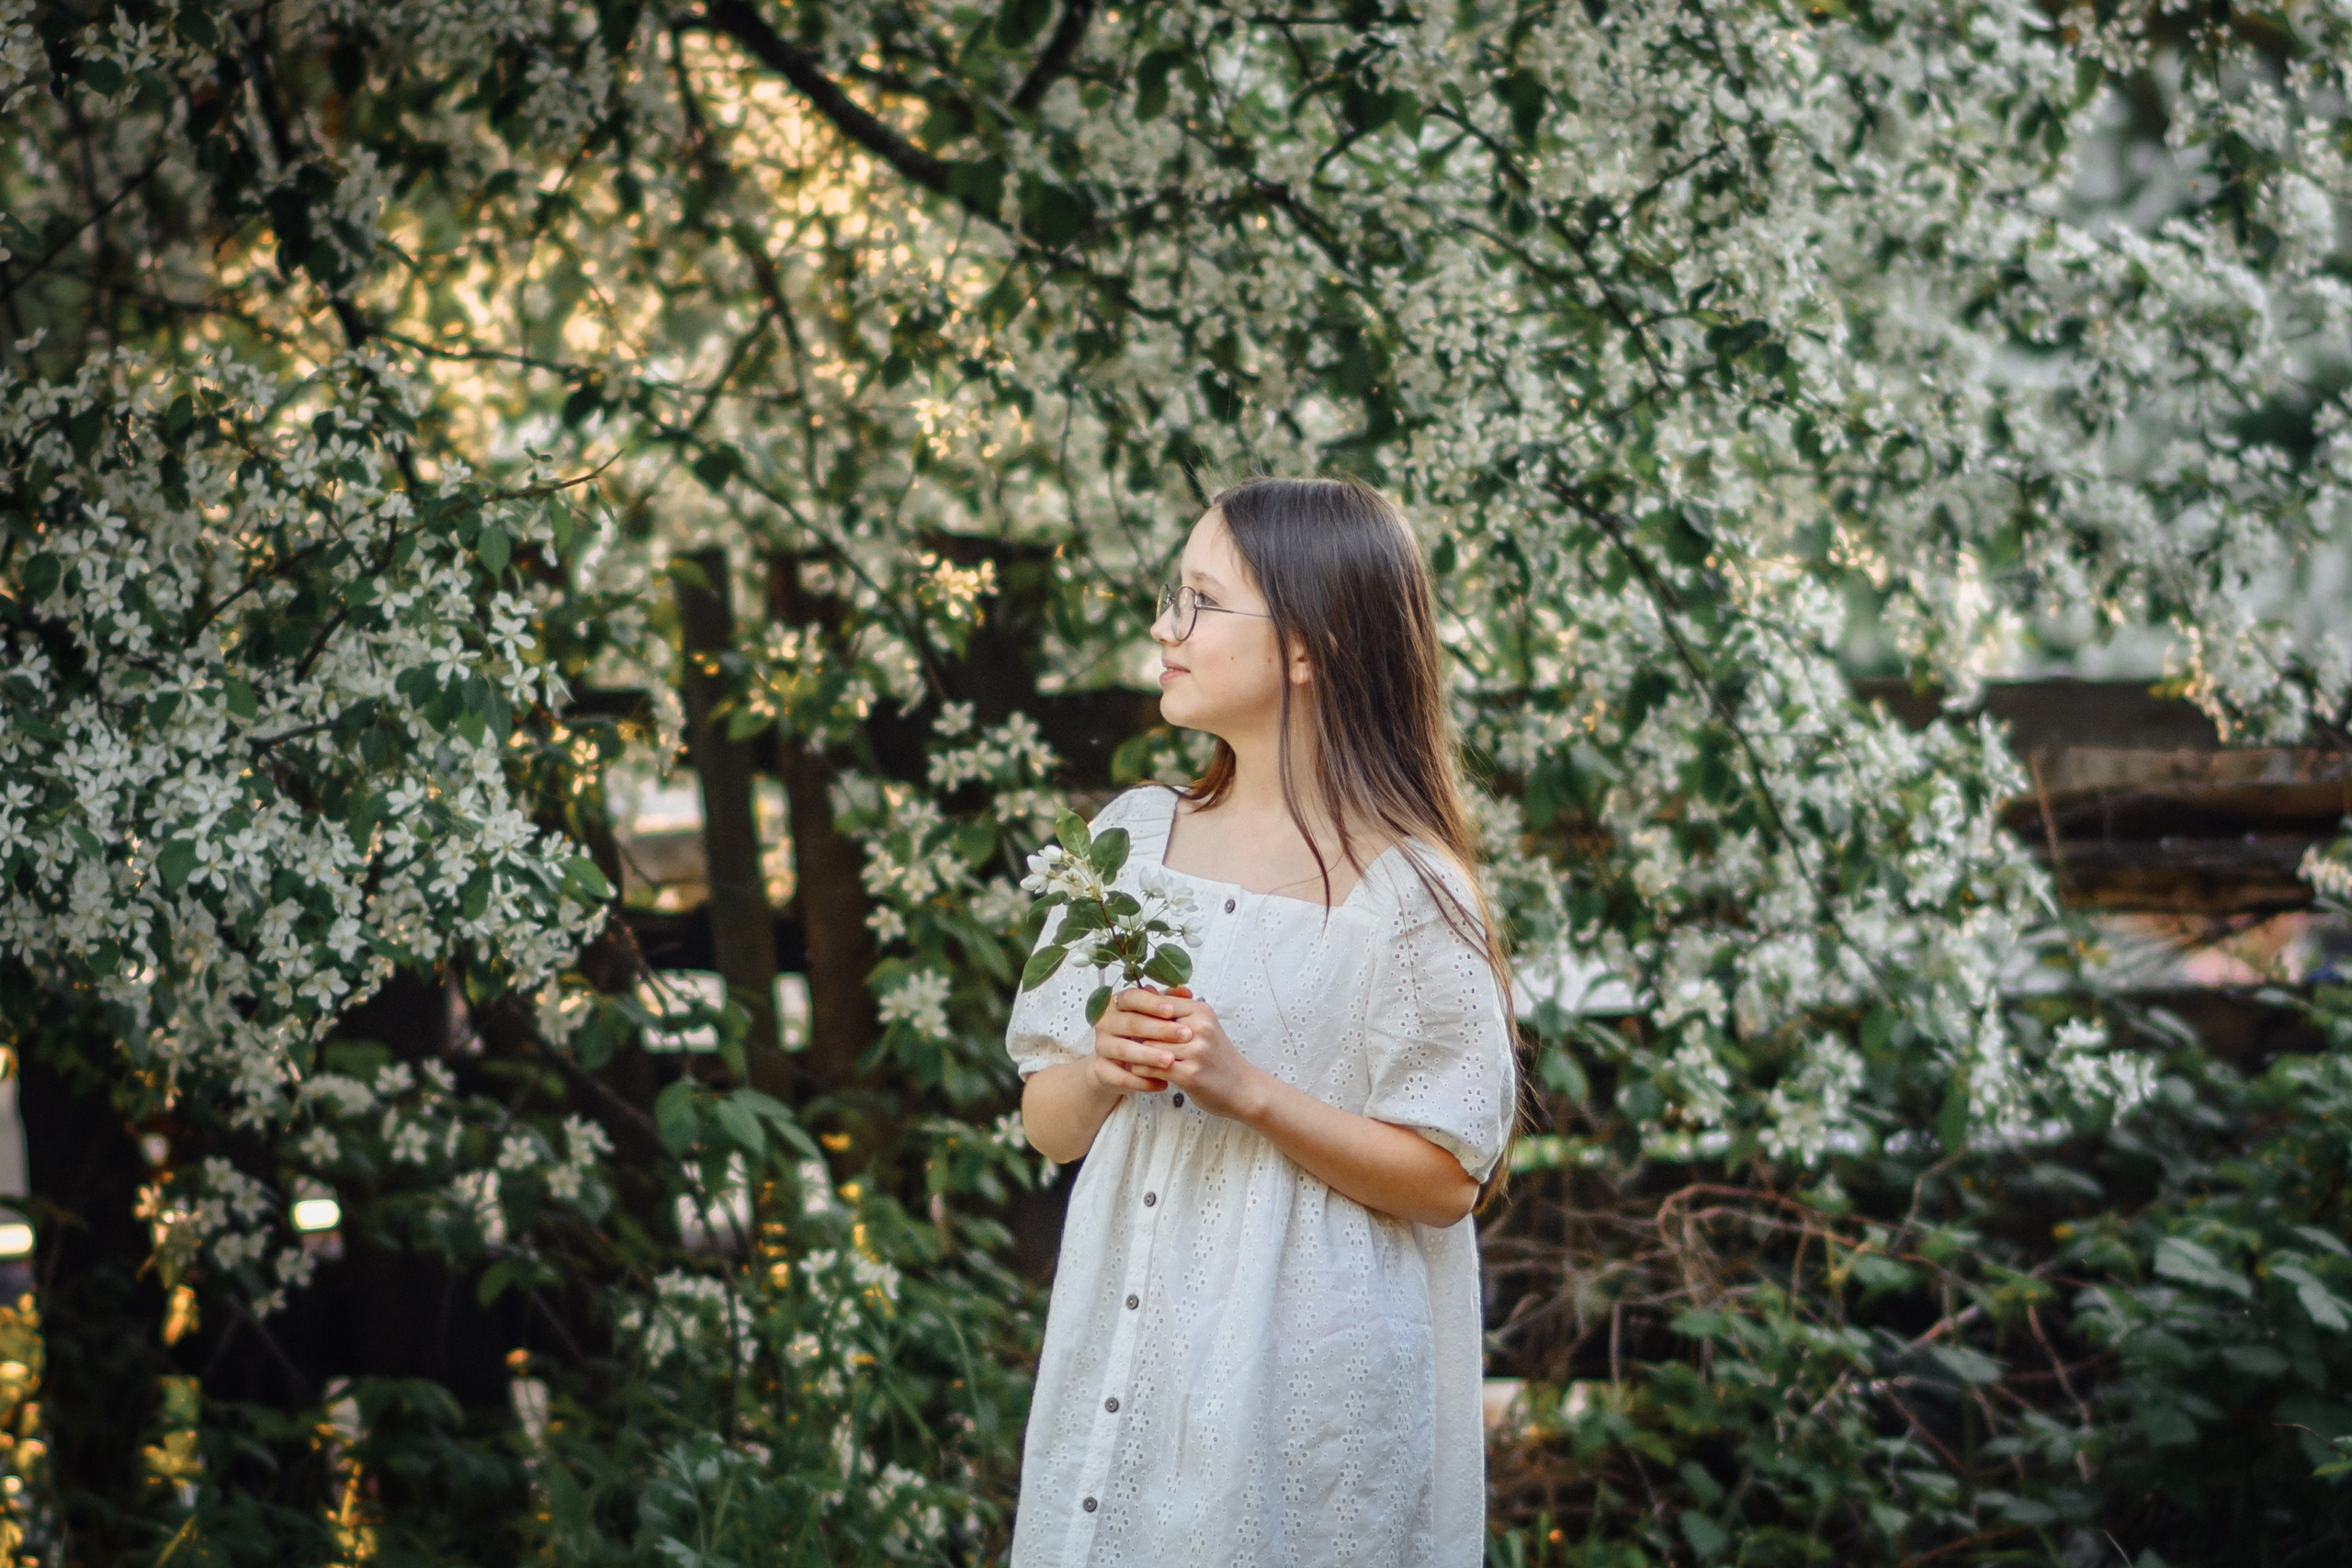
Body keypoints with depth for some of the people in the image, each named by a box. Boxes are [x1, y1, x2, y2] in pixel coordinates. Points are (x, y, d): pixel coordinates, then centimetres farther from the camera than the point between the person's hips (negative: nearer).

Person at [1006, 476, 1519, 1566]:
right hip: (1120, 1349, 5)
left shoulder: (1405, 892, -11)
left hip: (1304, 1391, -4)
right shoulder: (1133, 838, 4)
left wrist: (1242, 1087, -21)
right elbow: (1048, 1127, 8)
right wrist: (1102, 1070, -13)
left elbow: (1443, 1180, -12)